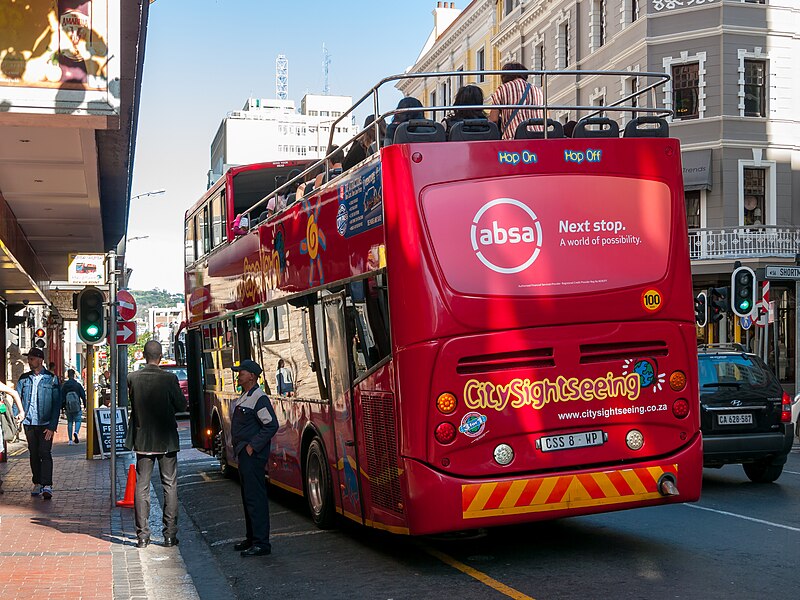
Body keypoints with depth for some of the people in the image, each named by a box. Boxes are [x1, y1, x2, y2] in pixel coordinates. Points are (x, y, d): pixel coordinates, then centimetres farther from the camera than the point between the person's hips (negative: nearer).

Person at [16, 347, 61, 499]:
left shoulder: (51, 379, -2)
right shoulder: (24, 378, 9)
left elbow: (57, 404, -4)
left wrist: (52, 426, -11)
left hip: (45, 424, -4)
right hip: (29, 423, 4)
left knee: (45, 453, -10)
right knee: (34, 454, 10)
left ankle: (47, 486, -14)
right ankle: (37, 483, 19)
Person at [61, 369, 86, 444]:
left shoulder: (64, 385, 1)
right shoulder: (78, 385, -3)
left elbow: (61, 397, 2)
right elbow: (83, 395, 0)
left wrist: (62, 406, 7)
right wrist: (84, 405, 9)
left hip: (67, 408, 2)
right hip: (77, 407, -2)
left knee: (69, 422, 11)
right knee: (77, 420, 8)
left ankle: (70, 440, 7)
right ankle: (76, 432, -23)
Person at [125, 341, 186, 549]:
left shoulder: (132, 378, -6)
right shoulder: (169, 379, -12)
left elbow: (131, 403, 5)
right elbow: (182, 405, -5)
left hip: (142, 439, 2)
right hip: (166, 439, -2)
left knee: (142, 487, 7)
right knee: (170, 486, 6)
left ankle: (142, 535, 7)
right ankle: (170, 535, 6)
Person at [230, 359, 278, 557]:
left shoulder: (259, 398, -15)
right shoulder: (244, 397, 16)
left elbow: (271, 425, -20)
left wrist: (253, 446, -20)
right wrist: (239, 447, 16)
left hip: (253, 454, -10)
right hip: (244, 454, 10)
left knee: (255, 497, -10)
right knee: (248, 496, 15)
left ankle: (262, 543, -9)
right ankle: (252, 538, 24)